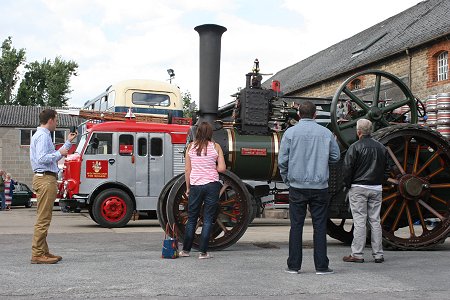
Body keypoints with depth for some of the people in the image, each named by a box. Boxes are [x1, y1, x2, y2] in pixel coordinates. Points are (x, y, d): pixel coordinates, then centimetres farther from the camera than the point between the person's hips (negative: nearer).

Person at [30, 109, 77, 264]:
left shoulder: (44, 135, 21)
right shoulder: (42, 136, -12)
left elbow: (54, 157, 27)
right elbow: (42, 158, -22)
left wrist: (68, 142, 29)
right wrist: (59, 153, -10)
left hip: (46, 179, 11)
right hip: (45, 179, -11)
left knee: (44, 218, 13)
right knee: (43, 218, -10)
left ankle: (43, 251, 18)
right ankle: (37, 254, -8)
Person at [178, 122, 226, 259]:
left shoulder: (190, 147, 2)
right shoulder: (215, 146, -2)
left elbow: (187, 170, 4)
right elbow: (222, 168, -5)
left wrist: (188, 188, 13)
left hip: (195, 186, 2)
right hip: (212, 185, -1)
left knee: (191, 218, 13)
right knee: (208, 219, 5)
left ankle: (185, 250, 19)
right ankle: (203, 252, 6)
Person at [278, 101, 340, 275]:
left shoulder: (290, 132, -2)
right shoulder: (326, 133, 0)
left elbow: (282, 160, -2)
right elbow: (336, 157, 8)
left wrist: (286, 179, 12)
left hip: (297, 187, 0)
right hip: (320, 187, 0)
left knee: (296, 226, 5)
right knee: (320, 226, 5)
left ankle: (294, 265, 8)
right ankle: (321, 266, 7)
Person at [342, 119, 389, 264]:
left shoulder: (355, 147, -9)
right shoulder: (381, 147, 10)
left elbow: (347, 168, -11)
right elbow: (386, 169, 15)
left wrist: (348, 185, 2)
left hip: (358, 188, -5)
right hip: (376, 189, 5)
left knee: (359, 221, -3)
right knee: (375, 221, 9)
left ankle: (357, 254, 0)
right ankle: (378, 254, 12)